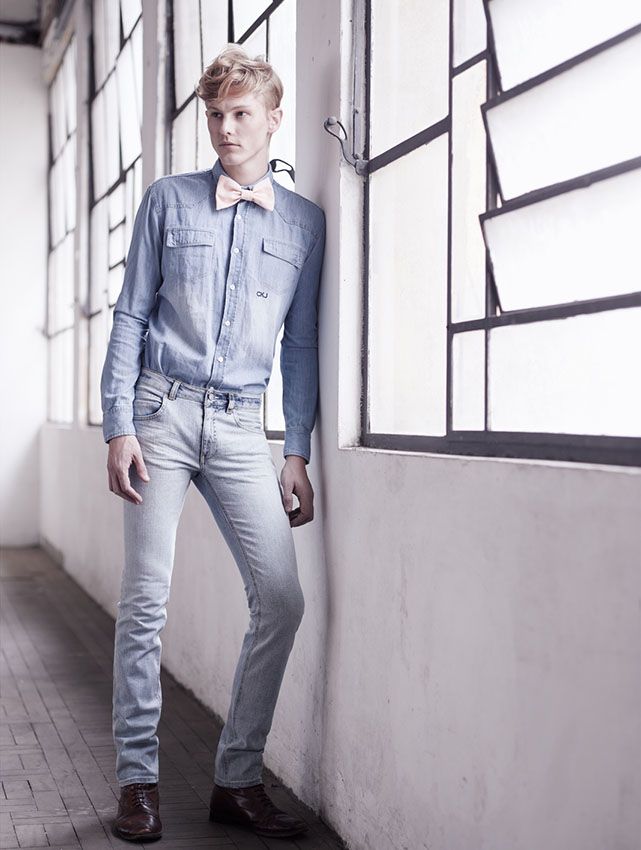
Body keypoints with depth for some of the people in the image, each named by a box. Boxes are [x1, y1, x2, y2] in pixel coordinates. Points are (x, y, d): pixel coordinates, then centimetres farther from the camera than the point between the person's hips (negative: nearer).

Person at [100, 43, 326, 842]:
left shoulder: (304, 222, 11)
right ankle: (138, 781, 11)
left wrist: (297, 454, 6)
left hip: (241, 425, 2)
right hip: (162, 414, -1)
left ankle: (237, 777, 8)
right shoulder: (169, 200, 8)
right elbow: (130, 316, 5)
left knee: (281, 599, -7)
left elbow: (301, 345, 12)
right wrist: (119, 426, -4)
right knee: (146, 600, -1)